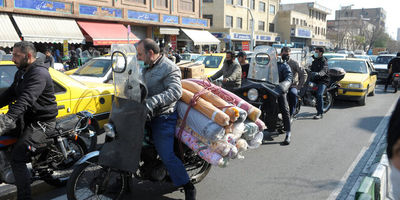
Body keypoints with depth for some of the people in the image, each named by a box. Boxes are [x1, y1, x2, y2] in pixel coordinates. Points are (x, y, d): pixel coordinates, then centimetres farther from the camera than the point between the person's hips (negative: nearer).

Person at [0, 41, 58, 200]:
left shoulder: (39, 73, -19)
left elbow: (26, 99, -32)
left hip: (41, 122, -10)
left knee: (17, 157, -18)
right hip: (25, 118, 10)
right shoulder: (21, 72, 15)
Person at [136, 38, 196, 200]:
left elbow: (175, 91, -27)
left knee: (167, 155, -12)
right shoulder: (147, 67, 15)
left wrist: (152, 101, -36)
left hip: (164, 117, -10)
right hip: (149, 114, 10)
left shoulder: (169, 68, -15)